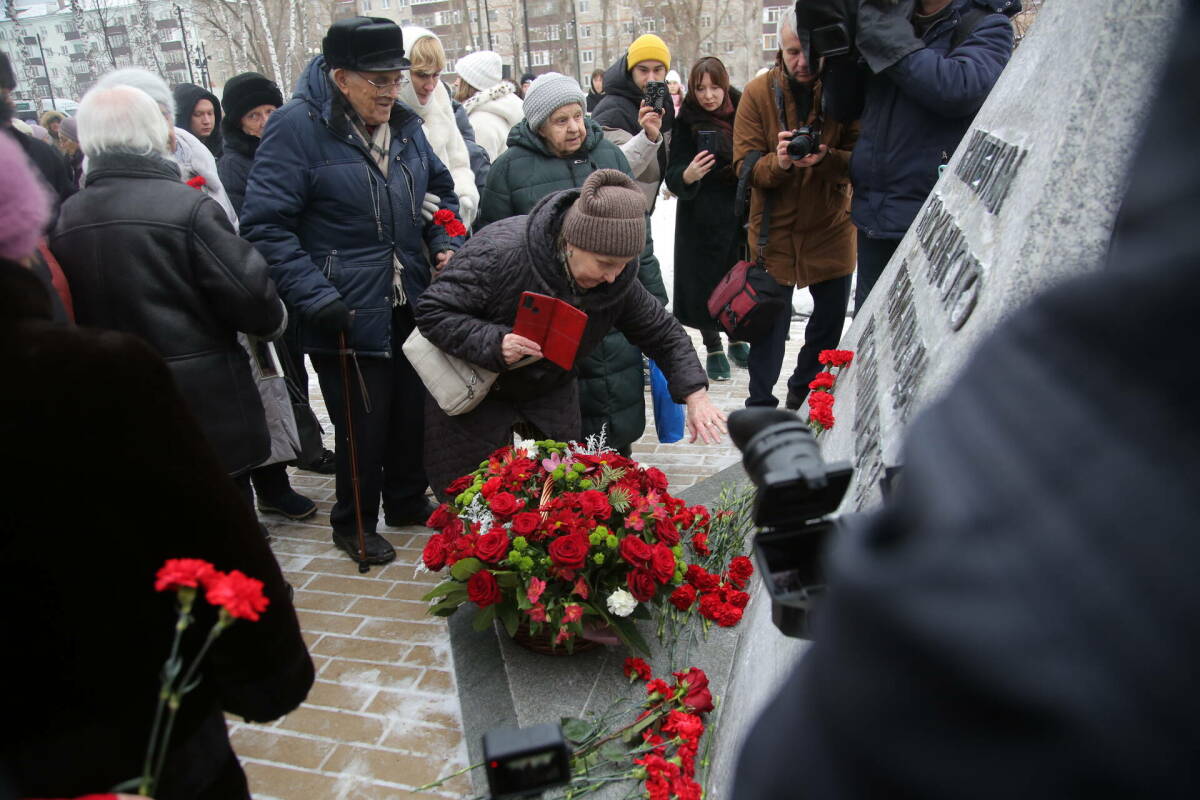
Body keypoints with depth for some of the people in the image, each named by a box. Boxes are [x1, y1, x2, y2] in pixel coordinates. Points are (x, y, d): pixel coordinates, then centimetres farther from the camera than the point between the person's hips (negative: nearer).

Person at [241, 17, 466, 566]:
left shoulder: (405, 124, 7)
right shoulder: (297, 128, -13)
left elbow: (442, 190, 21)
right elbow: (266, 226, -16)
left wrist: (447, 243, 3)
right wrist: (315, 296, -23)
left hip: (411, 309, 6)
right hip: (348, 316, -6)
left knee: (412, 413, 18)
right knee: (362, 427, 5)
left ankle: (408, 503, 41)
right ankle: (353, 525, 30)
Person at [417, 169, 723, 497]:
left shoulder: (618, 279, -17)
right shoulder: (499, 252, -34)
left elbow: (664, 335, -5)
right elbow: (433, 313, -27)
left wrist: (695, 396, -18)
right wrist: (494, 343, -42)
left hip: (550, 391, 5)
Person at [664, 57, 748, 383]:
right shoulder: (687, 122, -6)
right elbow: (673, 175, -12)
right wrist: (687, 176, -34)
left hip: (741, 213, 3)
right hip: (702, 218, -3)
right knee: (705, 282, -1)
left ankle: (737, 340, 31)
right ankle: (713, 348, 18)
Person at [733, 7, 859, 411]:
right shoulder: (758, 93, -6)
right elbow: (746, 165, -8)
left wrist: (825, 159, -29)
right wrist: (777, 162, -29)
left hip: (832, 227, 2)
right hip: (774, 230, -1)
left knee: (831, 318, 13)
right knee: (771, 322, 4)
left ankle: (804, 392, 37)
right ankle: (760, 406, 19)